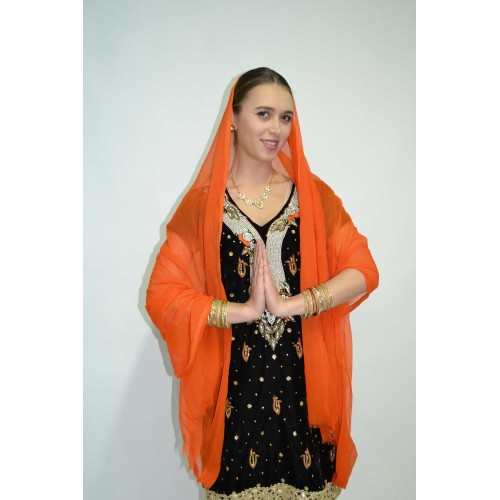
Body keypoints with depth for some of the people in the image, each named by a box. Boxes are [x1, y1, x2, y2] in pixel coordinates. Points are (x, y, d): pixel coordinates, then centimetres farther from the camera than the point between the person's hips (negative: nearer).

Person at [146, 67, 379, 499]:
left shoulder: (313, 195, 3)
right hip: (234, 386, -1)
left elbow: (363, 271, -5)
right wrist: (245, 310, -17)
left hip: (305, 384, 1)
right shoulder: (202, 204, 0)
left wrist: (289, 304, -18)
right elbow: (162, 294, -7)